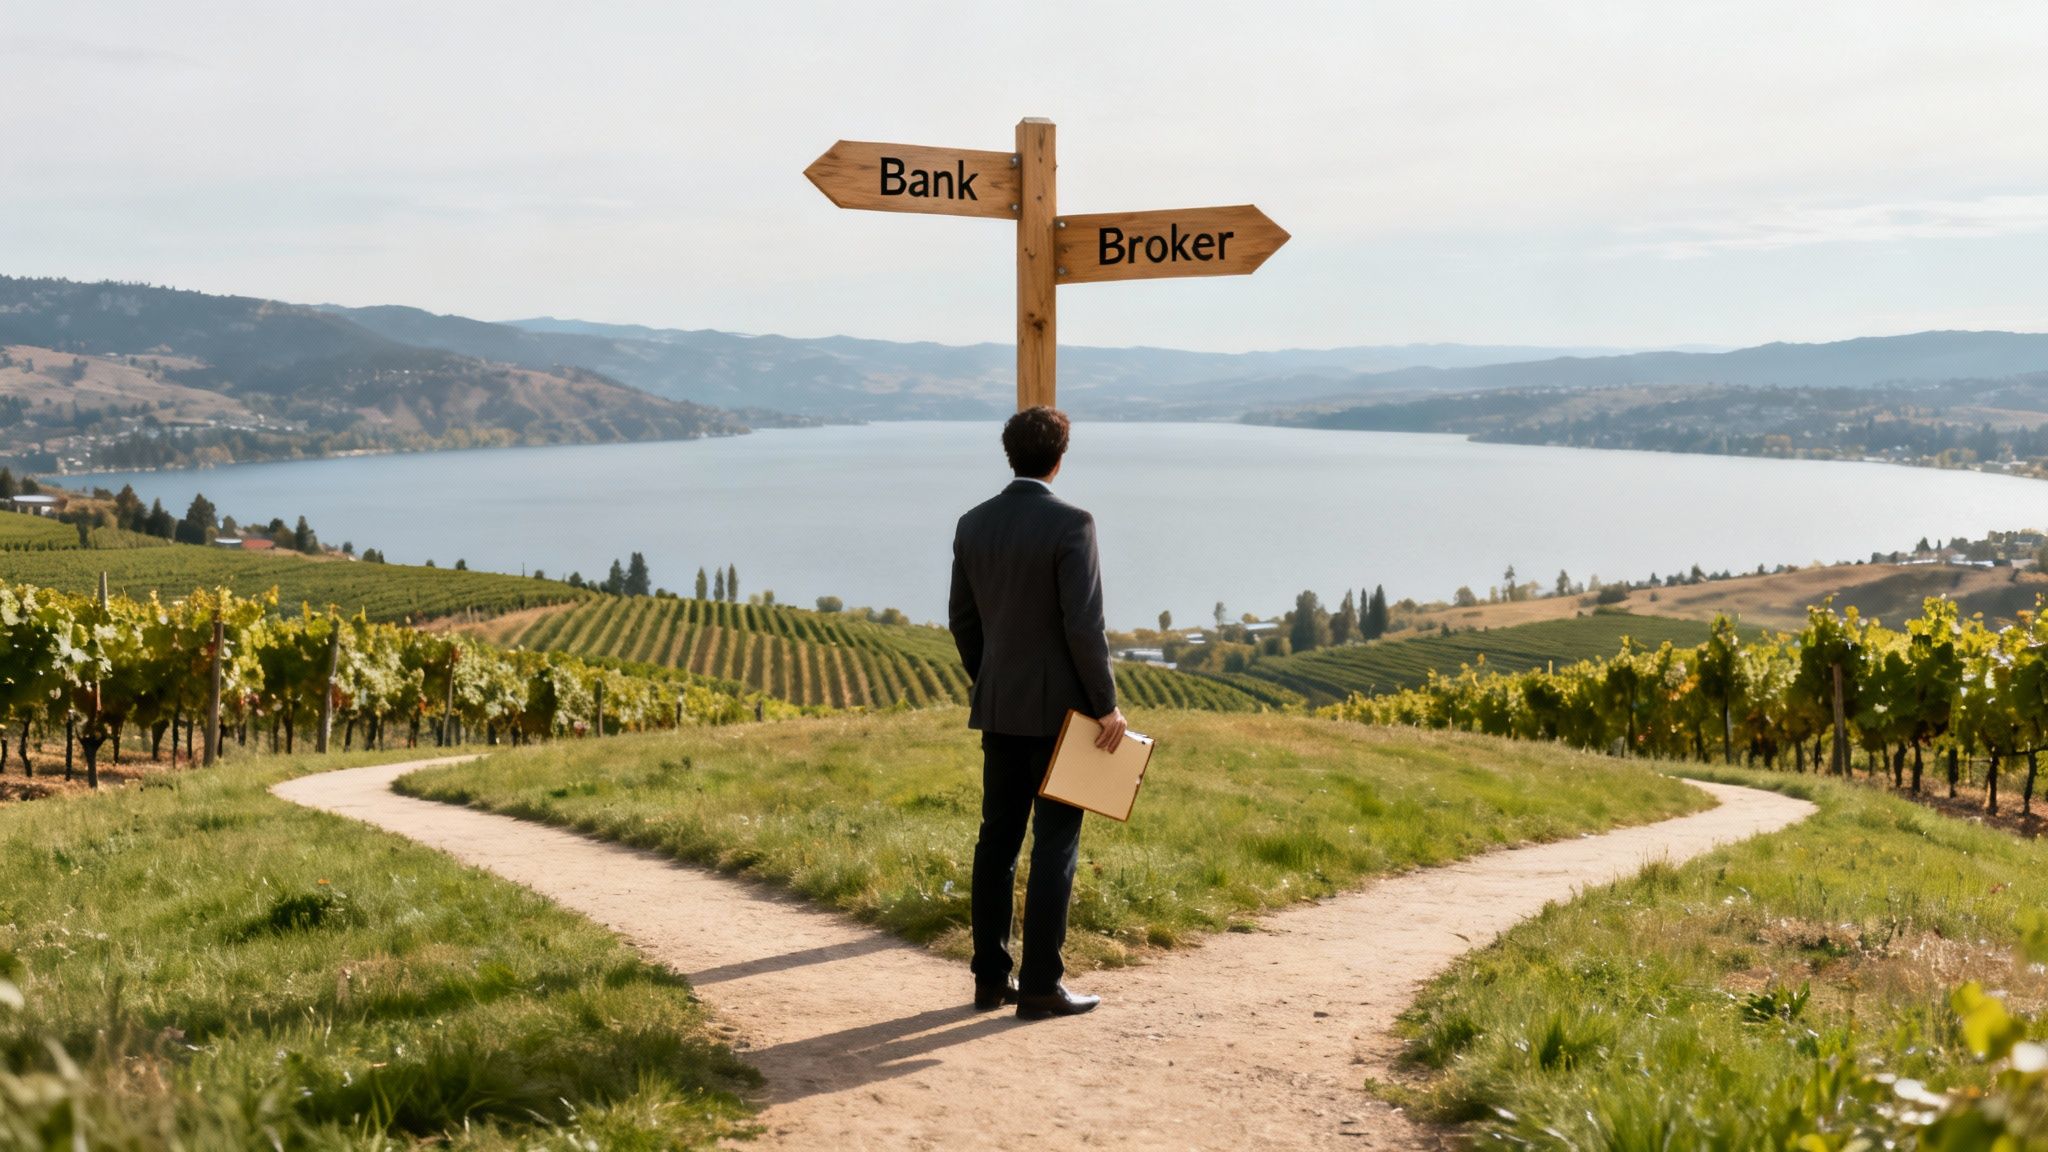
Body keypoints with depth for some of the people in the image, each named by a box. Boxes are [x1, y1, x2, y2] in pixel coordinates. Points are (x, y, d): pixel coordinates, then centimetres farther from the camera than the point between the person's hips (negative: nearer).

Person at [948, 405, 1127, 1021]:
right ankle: (1040, 985, 3)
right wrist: (1108, 706, -11)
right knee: (1055, 846, 0)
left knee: (999, 840, 11)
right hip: (1061, 708, -6)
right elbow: (1084, 625, -20)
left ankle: (990, 977, 16)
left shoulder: (973, 524, 4)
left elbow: (962, 620, 11)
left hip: (1000, 705, 6)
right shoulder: (1071, 523, -16)